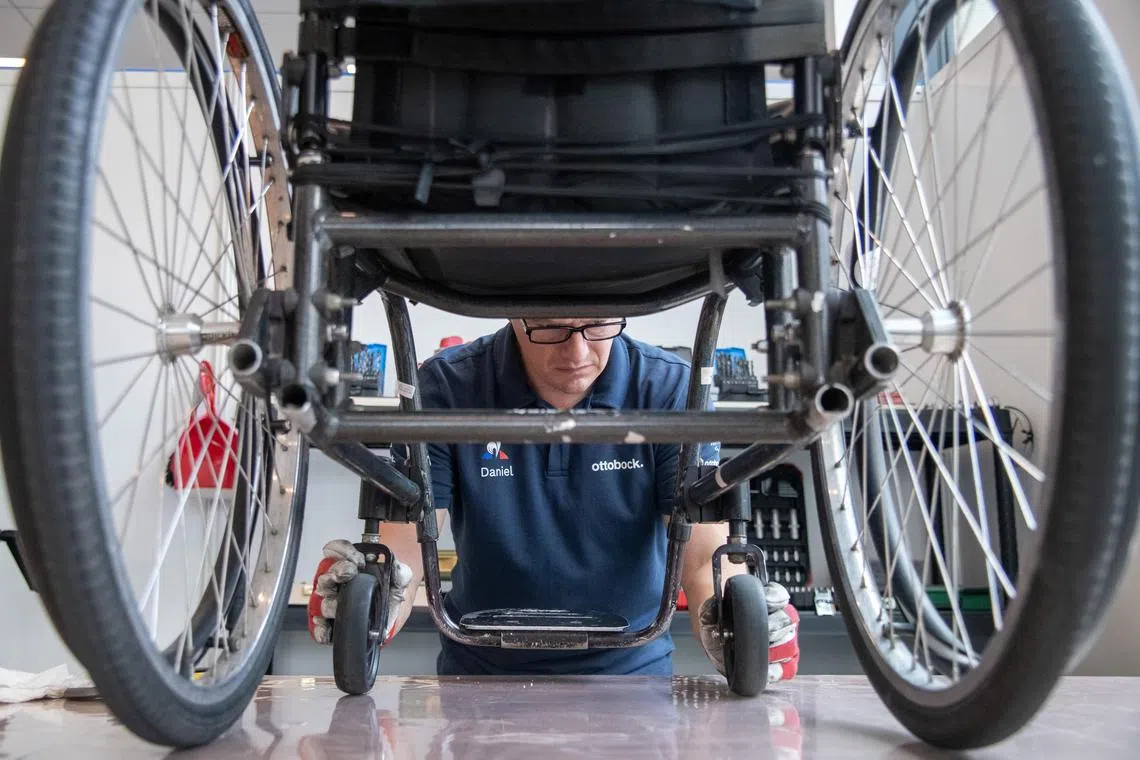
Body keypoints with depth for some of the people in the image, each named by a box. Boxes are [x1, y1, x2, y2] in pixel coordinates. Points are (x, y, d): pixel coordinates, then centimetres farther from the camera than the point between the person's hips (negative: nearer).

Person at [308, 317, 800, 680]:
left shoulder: (673, 393, -10)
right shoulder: (445, 389, -10)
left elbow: (705, 557, -16)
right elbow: (403, 552, -13)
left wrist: (734, 625, -37)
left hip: (630, 670, 0)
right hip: (478, 674, 1)